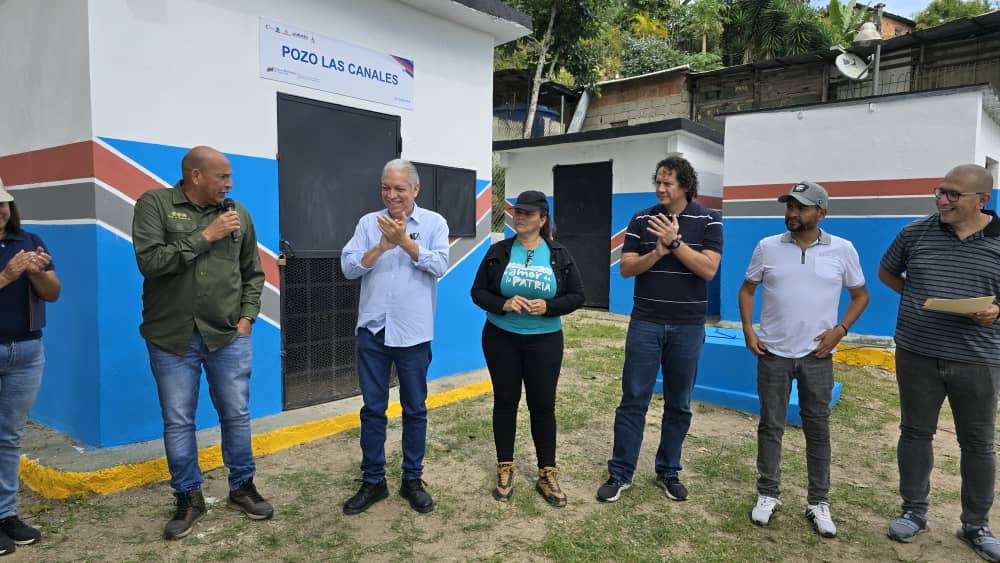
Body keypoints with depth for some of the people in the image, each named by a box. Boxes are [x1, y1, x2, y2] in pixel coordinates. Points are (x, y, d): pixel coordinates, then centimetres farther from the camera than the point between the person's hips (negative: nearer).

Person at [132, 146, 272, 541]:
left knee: (237, 415, 9)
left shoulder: (238, 213, 5)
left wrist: (247, 317, 2)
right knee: (178, 422, 7)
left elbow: (253, 273, 12)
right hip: (171, 337, -2)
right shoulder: (154, 204, -3)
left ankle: (242, 487, 27)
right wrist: (206, 237, -15)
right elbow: (150, 260, -16)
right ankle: (188, 498, 25)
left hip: (229, 335, 2)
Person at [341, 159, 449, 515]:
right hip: (372, 330, 2)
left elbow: (440, 266, -13)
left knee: (415, 409, 11)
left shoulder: (434, 223, -1)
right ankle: (373, 482, 24)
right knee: (373, 408, 10)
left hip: (413, 333, -1)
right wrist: (381, 246, -18)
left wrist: (405, 242, -20)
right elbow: (348, 268, -5)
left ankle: (413, 480, 26)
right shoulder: (368, 223, 3)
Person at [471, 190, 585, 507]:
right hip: (501, 339, 1)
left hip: (544, 341, 0)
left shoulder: (559, 255, -1)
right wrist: (503, 304, -19)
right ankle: (505, 469, 24)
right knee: (505, 401, 9)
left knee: (543, 405, 4)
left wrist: (547, 307, -18)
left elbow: (577, 296, 0)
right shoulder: (498, 251, -1)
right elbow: (478, 292, 1)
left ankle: (547, 474, 18)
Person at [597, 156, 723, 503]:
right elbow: (626, 268, -2)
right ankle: (620, 473, 12)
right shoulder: (642, 220, 3)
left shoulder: (708, 221, -1)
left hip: (687, 327, 0)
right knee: (633, 400, 2)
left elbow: (708, 269, -12)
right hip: (645, 323, 0)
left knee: (679, 405, 10)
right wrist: (657, 253, -18)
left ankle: (668, 472, 25)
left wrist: (674, 243, -19)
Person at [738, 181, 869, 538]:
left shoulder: (842, 250, -1)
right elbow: (747, 289, 9)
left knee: (818, 428, 8)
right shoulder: (767, 247, 0)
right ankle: (768, 494, 20)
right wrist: (748, 331, -2)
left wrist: (840, 330, -4)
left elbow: (860, 294, 9)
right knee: (771, 425, 7)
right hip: (773, 353, 0)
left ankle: (818, 502, 21)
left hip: (817, 355, 0)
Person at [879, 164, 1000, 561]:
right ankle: (914, 513, 26)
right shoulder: (916, 232, 0)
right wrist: (918, 298, 5)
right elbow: (886, 272, 16)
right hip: (917, 355, 1)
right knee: (915, 433, 10)